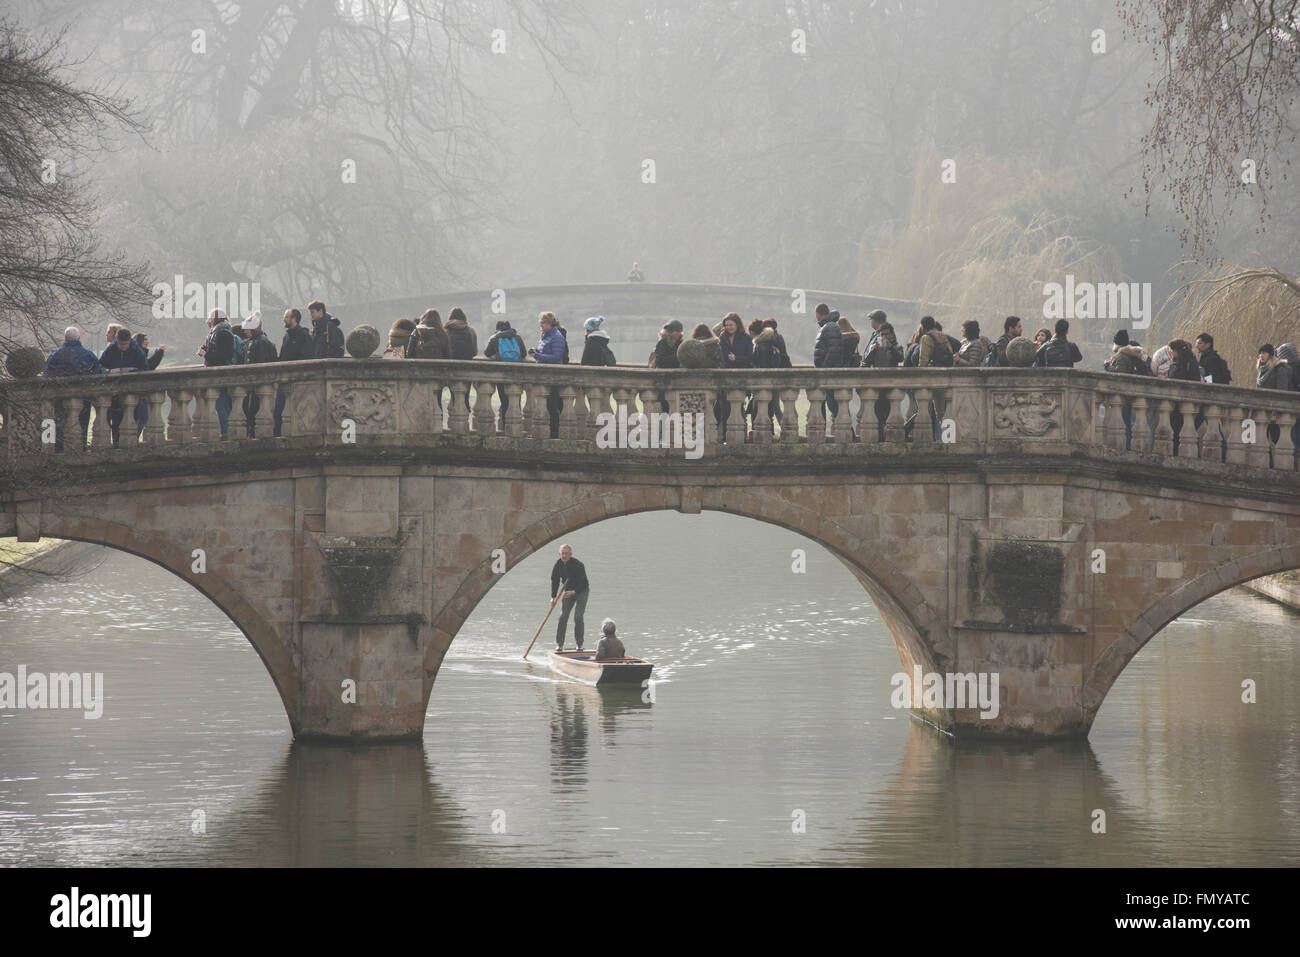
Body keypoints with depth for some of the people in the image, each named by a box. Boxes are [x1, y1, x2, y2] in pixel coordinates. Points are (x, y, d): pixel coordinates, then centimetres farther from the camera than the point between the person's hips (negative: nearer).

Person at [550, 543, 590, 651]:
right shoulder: (557, 566, -7)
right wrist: (553, 597, -12)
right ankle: (559, 644, -4)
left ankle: (580, 644, -4)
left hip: (581, 591, -4)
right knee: (563, 616, -6)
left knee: (578, 617, -14)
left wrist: (573, 592, -40)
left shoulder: (578, 565, -24)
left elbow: (582, 582, -26)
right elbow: (554, 581, -3)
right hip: (568, 592, 5)